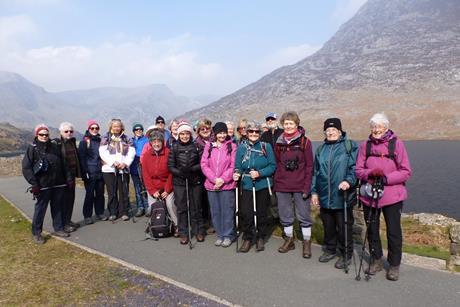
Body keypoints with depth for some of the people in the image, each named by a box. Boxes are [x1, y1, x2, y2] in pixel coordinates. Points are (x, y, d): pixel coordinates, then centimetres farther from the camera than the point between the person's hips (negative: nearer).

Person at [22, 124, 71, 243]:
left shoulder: (54, 146, 10)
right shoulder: (32, 149, -3)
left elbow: (63, 164, 15)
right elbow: (26, 168, -8)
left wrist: (68, 178, 11)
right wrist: (34, 184, -15)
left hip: (58, 184, 4)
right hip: (43, 186, -4)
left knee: (58, 207, 11)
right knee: (40, 209, 2)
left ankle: (58, 229, 25)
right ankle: (36, 233, 14)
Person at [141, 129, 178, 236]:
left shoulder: (168, 153, -8)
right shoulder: (146, 155, 1)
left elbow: (171, 173, -8)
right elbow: (146, 175, 1)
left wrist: (167, 190, -10)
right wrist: (153, 191, -5)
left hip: (167, 187, -3)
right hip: (152, 188, 3)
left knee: (170, 204, -15)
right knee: (152, 207, -4)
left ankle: (177, 226, 1)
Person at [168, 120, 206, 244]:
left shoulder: (196, 146, 0)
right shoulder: (174, 148, 2)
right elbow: (170, 166, 0)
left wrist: (191, 169, -19)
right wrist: (180, 172, -16)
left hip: (195, 181, 0)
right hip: (179, 182, 1)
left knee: (196, 207, 8)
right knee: (181, 208, 5)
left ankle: (198, 231, 23)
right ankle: (183, 233, 17)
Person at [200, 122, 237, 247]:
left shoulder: (232, 146, 1)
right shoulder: (209, 146, 7)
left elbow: (233, 166, -4)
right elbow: (204, 164, 2)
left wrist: (223, 179, -12)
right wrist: (214, 179, -9)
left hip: (227, 184, -3)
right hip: (211, 184, 3)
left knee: (227, 211, 1)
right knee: (215, 211, 10)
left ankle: (228, 235, 16)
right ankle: (220, 235, 24)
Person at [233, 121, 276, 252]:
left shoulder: (266, 146, -3)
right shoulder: (242, 147, 1)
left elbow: (272, 166, -5)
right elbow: (238, 166, 3)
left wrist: (259, 173, -17)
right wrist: (237, 173, -18)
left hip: (263, 185, -1)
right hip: (247, 185, 1)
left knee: (261, 212, 10)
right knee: (245, 213, -4)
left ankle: (261, 238, 28)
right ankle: (247, 238, 16)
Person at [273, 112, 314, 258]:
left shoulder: (304, 141, -3)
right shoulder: (279, 143, 7)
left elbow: (309, 166, -5)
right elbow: (277, 164, 11)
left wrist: (307, 186, -10)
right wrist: (276, 183, 4)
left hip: (300, 186, -3)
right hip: (282, 186, 4)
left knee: (304, 216, 4)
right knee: (285, 216, 13)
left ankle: (307, 243, 17)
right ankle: (289, 240, 29)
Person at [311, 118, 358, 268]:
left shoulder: (350, 146, -3)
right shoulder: (321, 149, 13)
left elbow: (354, 168, -9)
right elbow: (316, 171, 15)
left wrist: (349, 181, -26)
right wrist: (314, 191, 12)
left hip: (342, 196, -5)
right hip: (324, 196, 5)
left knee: (344, 227, 5)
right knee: (328, 225, 16)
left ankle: (346, 255, 20)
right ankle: (330, 250, 34)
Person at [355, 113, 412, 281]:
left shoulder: (396, 143, -6)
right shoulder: (365, 145, 2)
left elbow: (406, 172, -7)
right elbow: (358, 170, 2)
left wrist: (386, 178, -19)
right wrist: (371, 173, -18)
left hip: (392, 195, -3)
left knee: (393, 232, 6)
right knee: (372, 230, 15)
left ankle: (394, 265, 25)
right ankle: (376, 260, 34)